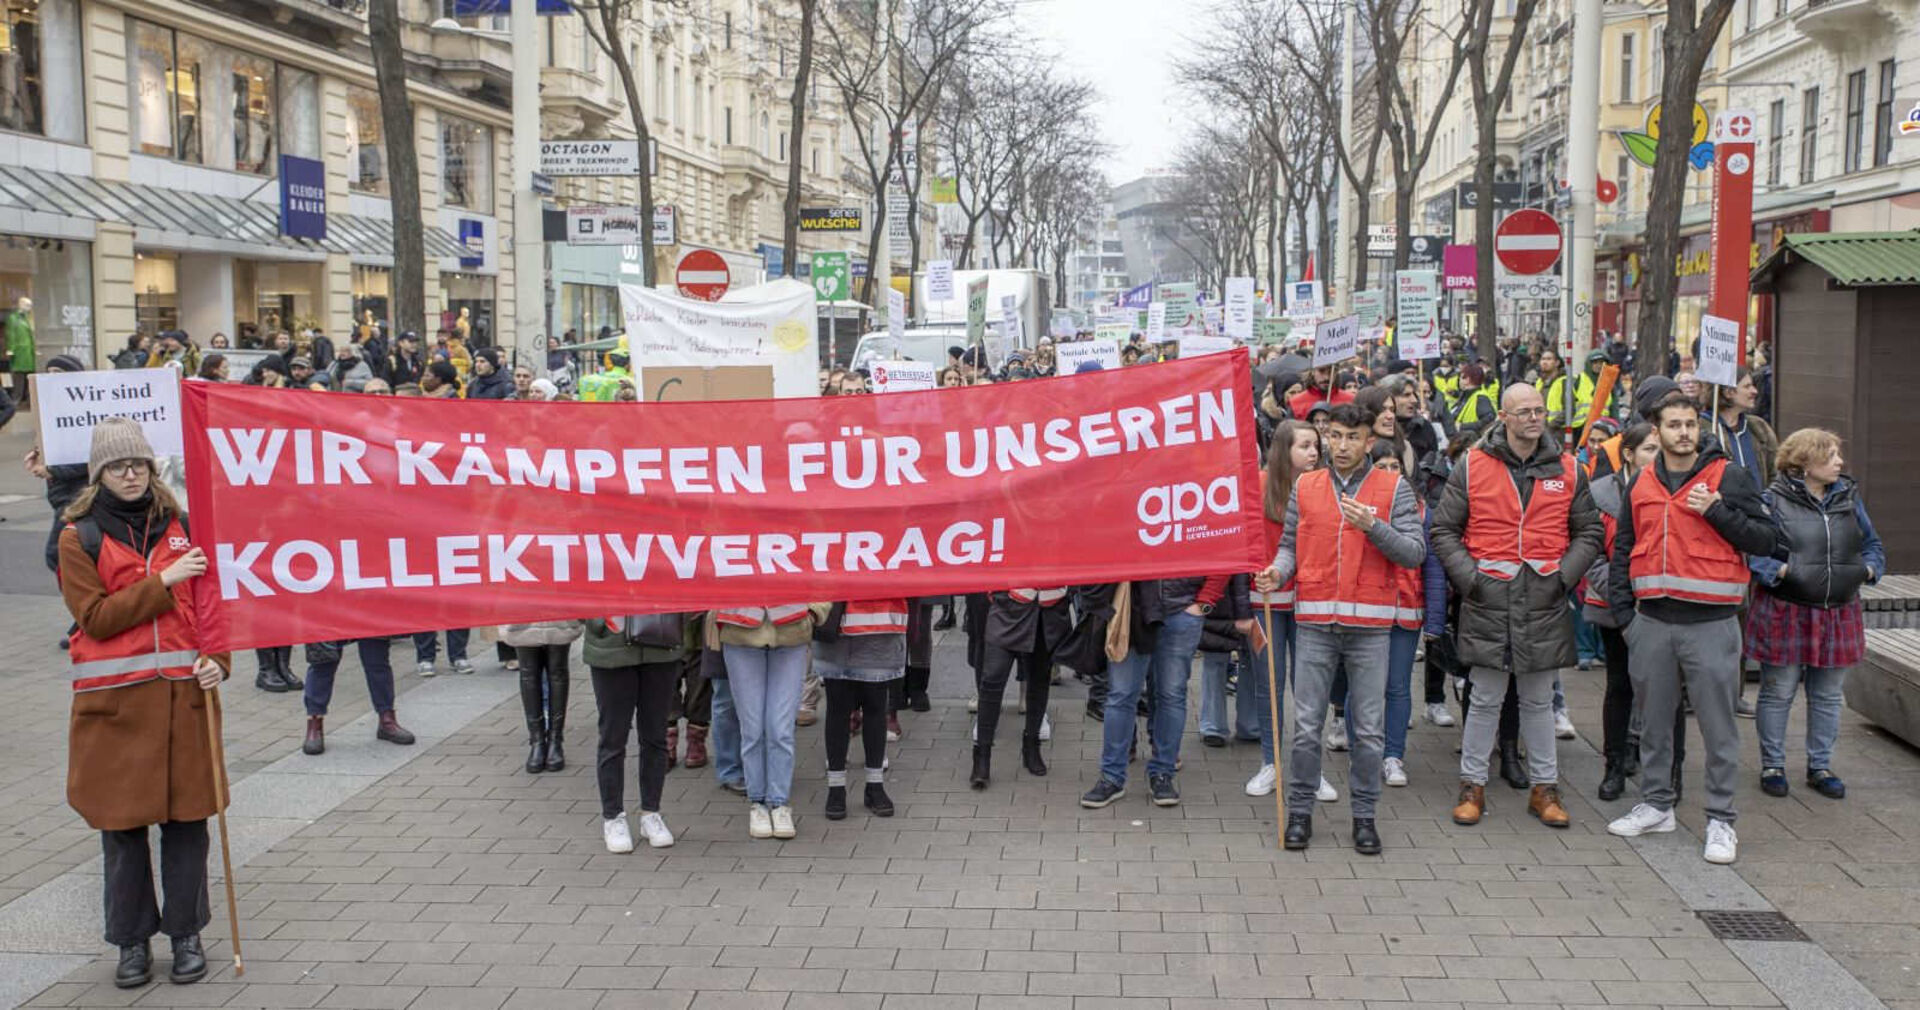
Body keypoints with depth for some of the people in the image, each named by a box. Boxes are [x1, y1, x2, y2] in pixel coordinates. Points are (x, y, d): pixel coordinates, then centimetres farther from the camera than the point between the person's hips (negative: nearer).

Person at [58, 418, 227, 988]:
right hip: (115, 702, -2)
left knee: (187, 816, 6)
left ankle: (187, 933, 19)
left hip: (185, 693, 2)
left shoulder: (179, 527, 9)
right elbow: (96, 616, -10)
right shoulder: (79, 538, 0)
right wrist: (164, 581, -17)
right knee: (122, 822, 6)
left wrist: (217, 660, -6)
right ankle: (133, 940, 20)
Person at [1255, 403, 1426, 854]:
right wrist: (1277, 572, -10)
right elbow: (1290, 544, 10)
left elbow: (1415, 553, -3)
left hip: (1369, 624, -1)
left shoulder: (1394, 489, 3)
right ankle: (1300, 810, 14)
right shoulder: (1305, 487, 10)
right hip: (1314, 622, 1)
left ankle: (1364, 814, 15)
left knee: (1369, 729, 4)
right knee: (1306, 725, 3)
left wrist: (1373, 526, -16)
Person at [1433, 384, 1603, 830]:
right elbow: (1444, 530, 3)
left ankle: (1544, 788, 21)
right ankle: (1472, 785, 16)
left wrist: (1565, 575, -2)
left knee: (1538, 700, 12)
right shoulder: (1472, 466, 0)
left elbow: (1588, 533, 13)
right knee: (1486, 700, 4)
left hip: (1544, 601, 2)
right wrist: (1468, 577, -8)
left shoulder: (1567, 469, 6)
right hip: (1488, 599, -2)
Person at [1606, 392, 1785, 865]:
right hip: (1652, 622, 4)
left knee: (1718, 725, 0)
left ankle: (1720, 820, 8)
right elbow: (1622, 550, 15)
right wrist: (1623, 612, 9)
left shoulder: (1729, 478, -2)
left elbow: (1765, 541, -4)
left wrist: (1716, 511, -15)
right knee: (1654, 720, 13)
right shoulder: (1640, 484, 9)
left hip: (1711, 624, -4)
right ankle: (1656, 805, 26)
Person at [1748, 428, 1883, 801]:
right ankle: (1772, 766, 18)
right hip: (1785, 613, -4)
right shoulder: (1773, 500, -8)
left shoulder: (1849, 497, 7)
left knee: (1828, 696, 13)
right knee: (1778, 694, 5)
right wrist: (1777, 570, -24)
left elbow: (1873, 544, 16)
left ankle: (1820, 766, 26)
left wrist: (1869, 568, -3)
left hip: (1838, 613, 5)